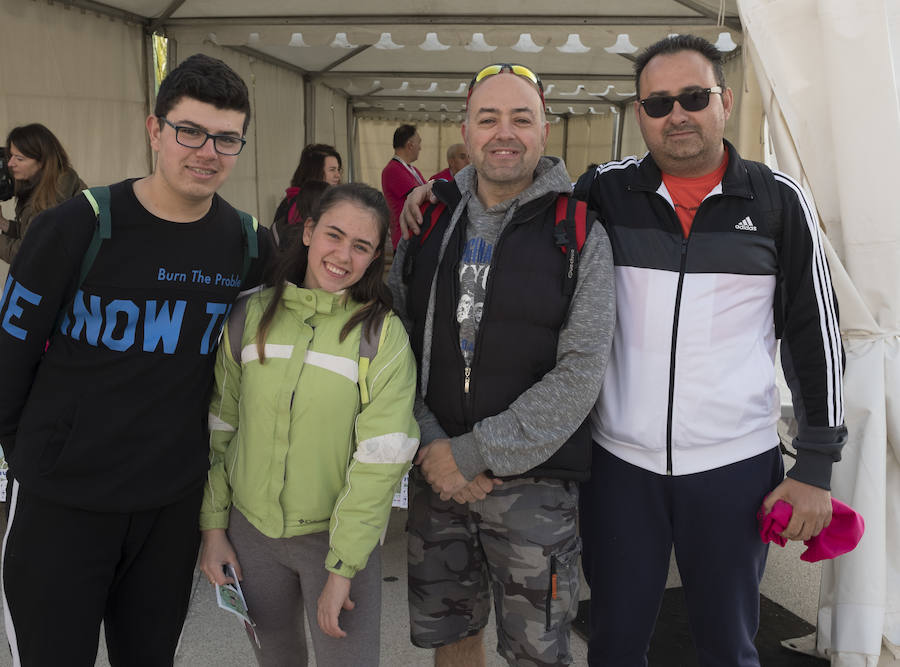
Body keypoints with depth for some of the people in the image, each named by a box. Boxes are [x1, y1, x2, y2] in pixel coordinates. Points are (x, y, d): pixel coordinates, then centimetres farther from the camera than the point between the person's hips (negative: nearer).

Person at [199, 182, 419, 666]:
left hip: (338, 535, -3)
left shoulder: (384, 334, -12)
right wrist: (213, 524, 3)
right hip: (251, 532, 3)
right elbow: (221, 427, 5)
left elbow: (381, 459, -15)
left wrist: (342, 566, -16)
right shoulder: (253, 315, -2)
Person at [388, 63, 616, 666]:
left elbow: (581, 372, -14)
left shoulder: (578, 232, -7)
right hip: (434, 473, 4)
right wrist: (430, 444, -9)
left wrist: (475, 454, -16)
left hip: (535, 480, -3)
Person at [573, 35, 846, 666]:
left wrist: (816, 467, 0)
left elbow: (815, 331, 2)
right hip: (619, 459, 1)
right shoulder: (605, 192, 0)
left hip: (737, 465, 0)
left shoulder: (778, 200, -1)